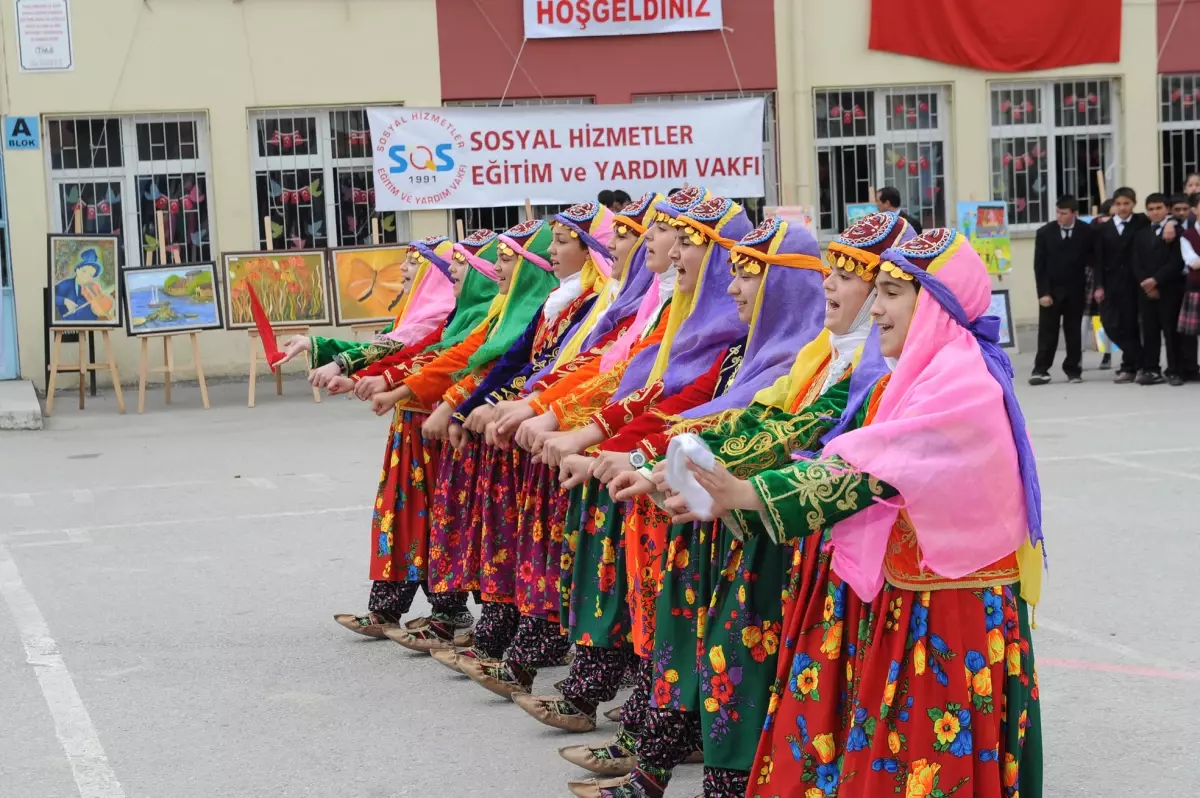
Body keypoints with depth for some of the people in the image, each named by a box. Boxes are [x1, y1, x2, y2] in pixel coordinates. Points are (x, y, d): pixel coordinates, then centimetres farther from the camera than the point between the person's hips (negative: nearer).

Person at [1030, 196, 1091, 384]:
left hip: (1075, 290, 0)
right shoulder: (1045, 232, -4)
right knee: (1047, 332, -1)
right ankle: (1041, 370, 0)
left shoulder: (1087, 232, -4)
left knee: (1073, 331, 5)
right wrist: (1043, 292, -11)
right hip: (1051, 290, 0)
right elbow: (1039, 265, -5)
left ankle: (1073, 370, 11)